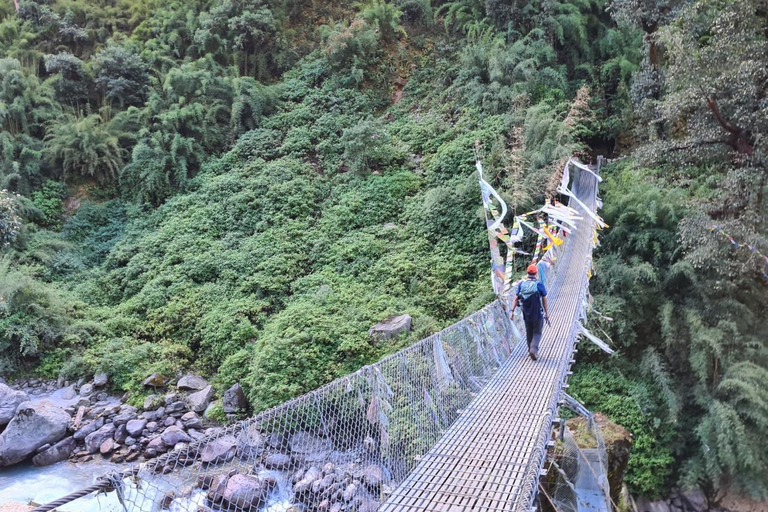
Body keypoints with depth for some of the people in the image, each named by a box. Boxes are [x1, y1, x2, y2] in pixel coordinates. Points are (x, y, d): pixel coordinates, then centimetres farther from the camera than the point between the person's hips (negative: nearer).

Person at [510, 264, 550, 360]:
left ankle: (531, 349, 27)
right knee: (537, 333, 7)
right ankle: (534, 349, -13)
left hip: (526, 314, 3)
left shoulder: (521, 284, -3)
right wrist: (546, 313, 5)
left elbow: (516, 298, -4)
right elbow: (544, 300, -4)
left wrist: (512, 310, -1)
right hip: (538, 314, -3)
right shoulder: (539, 284, -11)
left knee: (529, 332, 19)